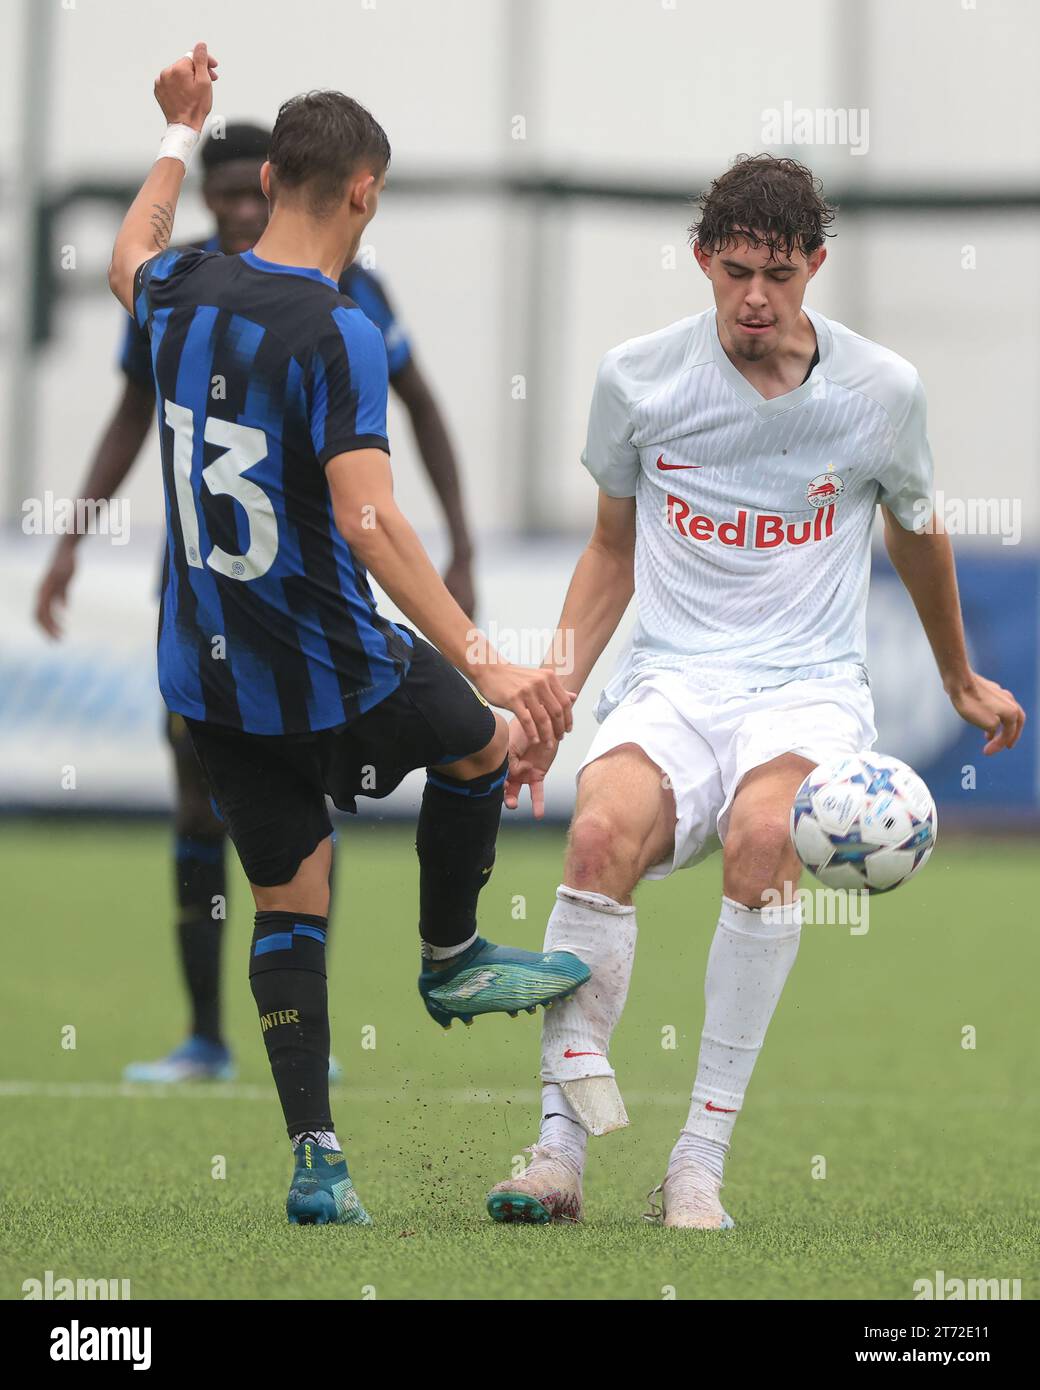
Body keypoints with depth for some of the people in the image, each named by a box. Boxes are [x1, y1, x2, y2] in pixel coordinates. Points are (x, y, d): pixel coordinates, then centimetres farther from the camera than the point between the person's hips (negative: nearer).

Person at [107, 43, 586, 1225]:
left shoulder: (185, 293, -2)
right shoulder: (337, 336, -21)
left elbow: (129, 260, 26)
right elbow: (367, 521, -31)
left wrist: (179, 136, 39)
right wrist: (482, 664, -34)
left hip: (205, 674, 6)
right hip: (329, 673, -6)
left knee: (288, 904, 10)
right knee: (479, 737, 23)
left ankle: (315, 1159, 3)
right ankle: (449, 961, 37)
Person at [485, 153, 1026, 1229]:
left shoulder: (881, 391, 1)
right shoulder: (638, 377, 3)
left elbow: (915, 532, 21)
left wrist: (960, 679, 34)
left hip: (809, 690, -1)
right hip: (669, 684, 1)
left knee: (762, 835, -36)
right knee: (602, 832, -33)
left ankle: (700, 1161, -30)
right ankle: (560, 1147, -25)